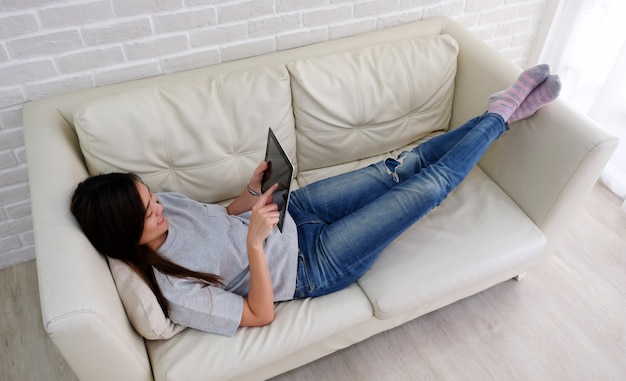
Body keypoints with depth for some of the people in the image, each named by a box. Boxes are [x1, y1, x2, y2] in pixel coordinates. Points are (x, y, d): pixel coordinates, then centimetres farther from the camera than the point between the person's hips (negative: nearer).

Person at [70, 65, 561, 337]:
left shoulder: (164, 203, -6)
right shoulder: (172, 292, -25)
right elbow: (260, 313, -20)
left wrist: (252, 193, -11)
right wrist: (257, 242, -33)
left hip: (294, 213, 6)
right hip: (310, 266, -6)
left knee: (402, 166, 1)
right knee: (427, 187, -8)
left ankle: (503, 109, 19)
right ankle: (501, 116, 14)